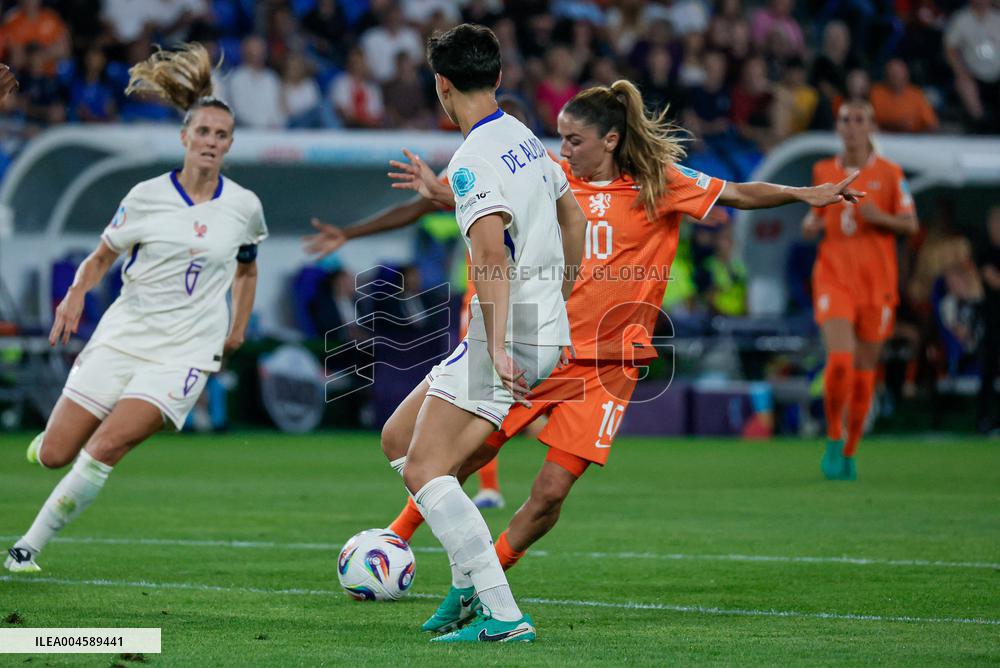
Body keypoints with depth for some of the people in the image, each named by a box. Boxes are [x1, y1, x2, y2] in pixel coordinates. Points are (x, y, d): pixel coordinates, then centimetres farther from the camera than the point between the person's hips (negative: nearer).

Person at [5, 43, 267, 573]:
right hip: (124, 334, 1)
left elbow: (247, 269, 22)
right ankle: (52, 431, 39)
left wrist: (238, 326, 11)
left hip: (184, 352, -1)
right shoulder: (147, 196, 0)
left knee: (107, 445, -22)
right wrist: (76, 294, -11)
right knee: (53, 455, -1)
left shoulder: (244, 207, 3)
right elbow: (102, 255, 8)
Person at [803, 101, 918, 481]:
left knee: (864, 370, 4)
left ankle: (849, 452, 20)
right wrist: (811, 224, -1)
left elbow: (910, 224, 2)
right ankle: (833, 439, 2)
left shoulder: (889, 173, 2)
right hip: (834, 276, 0)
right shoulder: (823, 172, 8)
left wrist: (879, 217, -16)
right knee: (839, 360, -19)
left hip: (876, 280, 0)